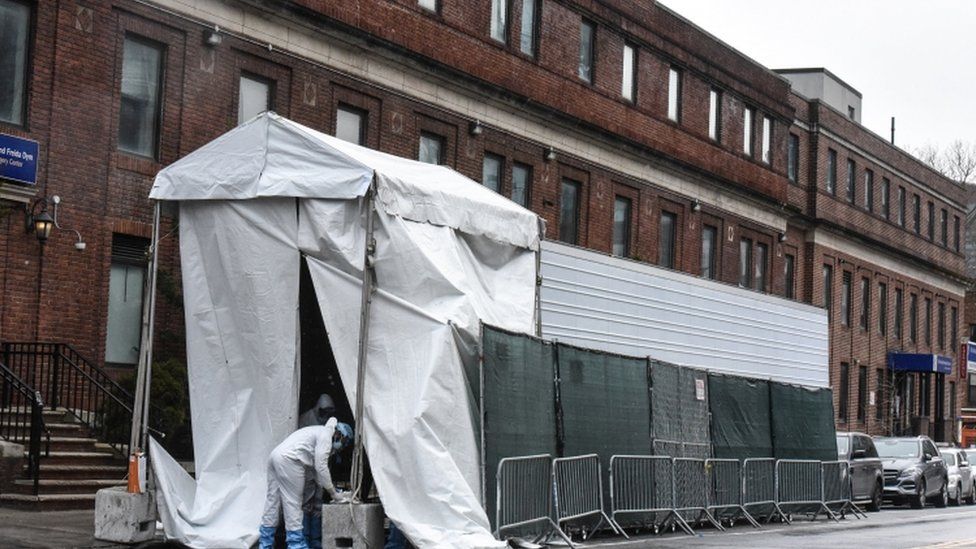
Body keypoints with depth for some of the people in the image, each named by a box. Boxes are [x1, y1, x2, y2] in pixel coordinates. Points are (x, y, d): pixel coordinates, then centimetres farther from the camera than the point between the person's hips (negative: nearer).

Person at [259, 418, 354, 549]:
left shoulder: (318, 432, 27)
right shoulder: (326, 435, -2)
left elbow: (314, 469, 29)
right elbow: (321, 467, -7)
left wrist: (333, 492, 25)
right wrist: (334, 493, 1)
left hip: (275, 456, 10)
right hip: (288, 460, -10)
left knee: (272, 501, 12)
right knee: (292, 503, -5)